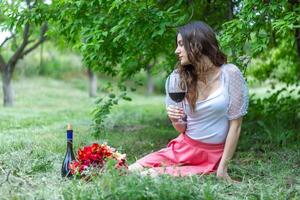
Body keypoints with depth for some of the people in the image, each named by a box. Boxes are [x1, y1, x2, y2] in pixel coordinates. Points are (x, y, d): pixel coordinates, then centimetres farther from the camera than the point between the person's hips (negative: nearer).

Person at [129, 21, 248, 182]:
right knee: (133, 171, -13)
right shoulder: (181, 78, 4)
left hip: (212, 157, -5)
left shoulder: (229, 74, -9)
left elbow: (235, 125, -8)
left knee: (152, 176, -23)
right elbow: (182, 129, 10)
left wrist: (223, 168, -12)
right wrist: (176, 120, -14)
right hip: (182, 150, 5)